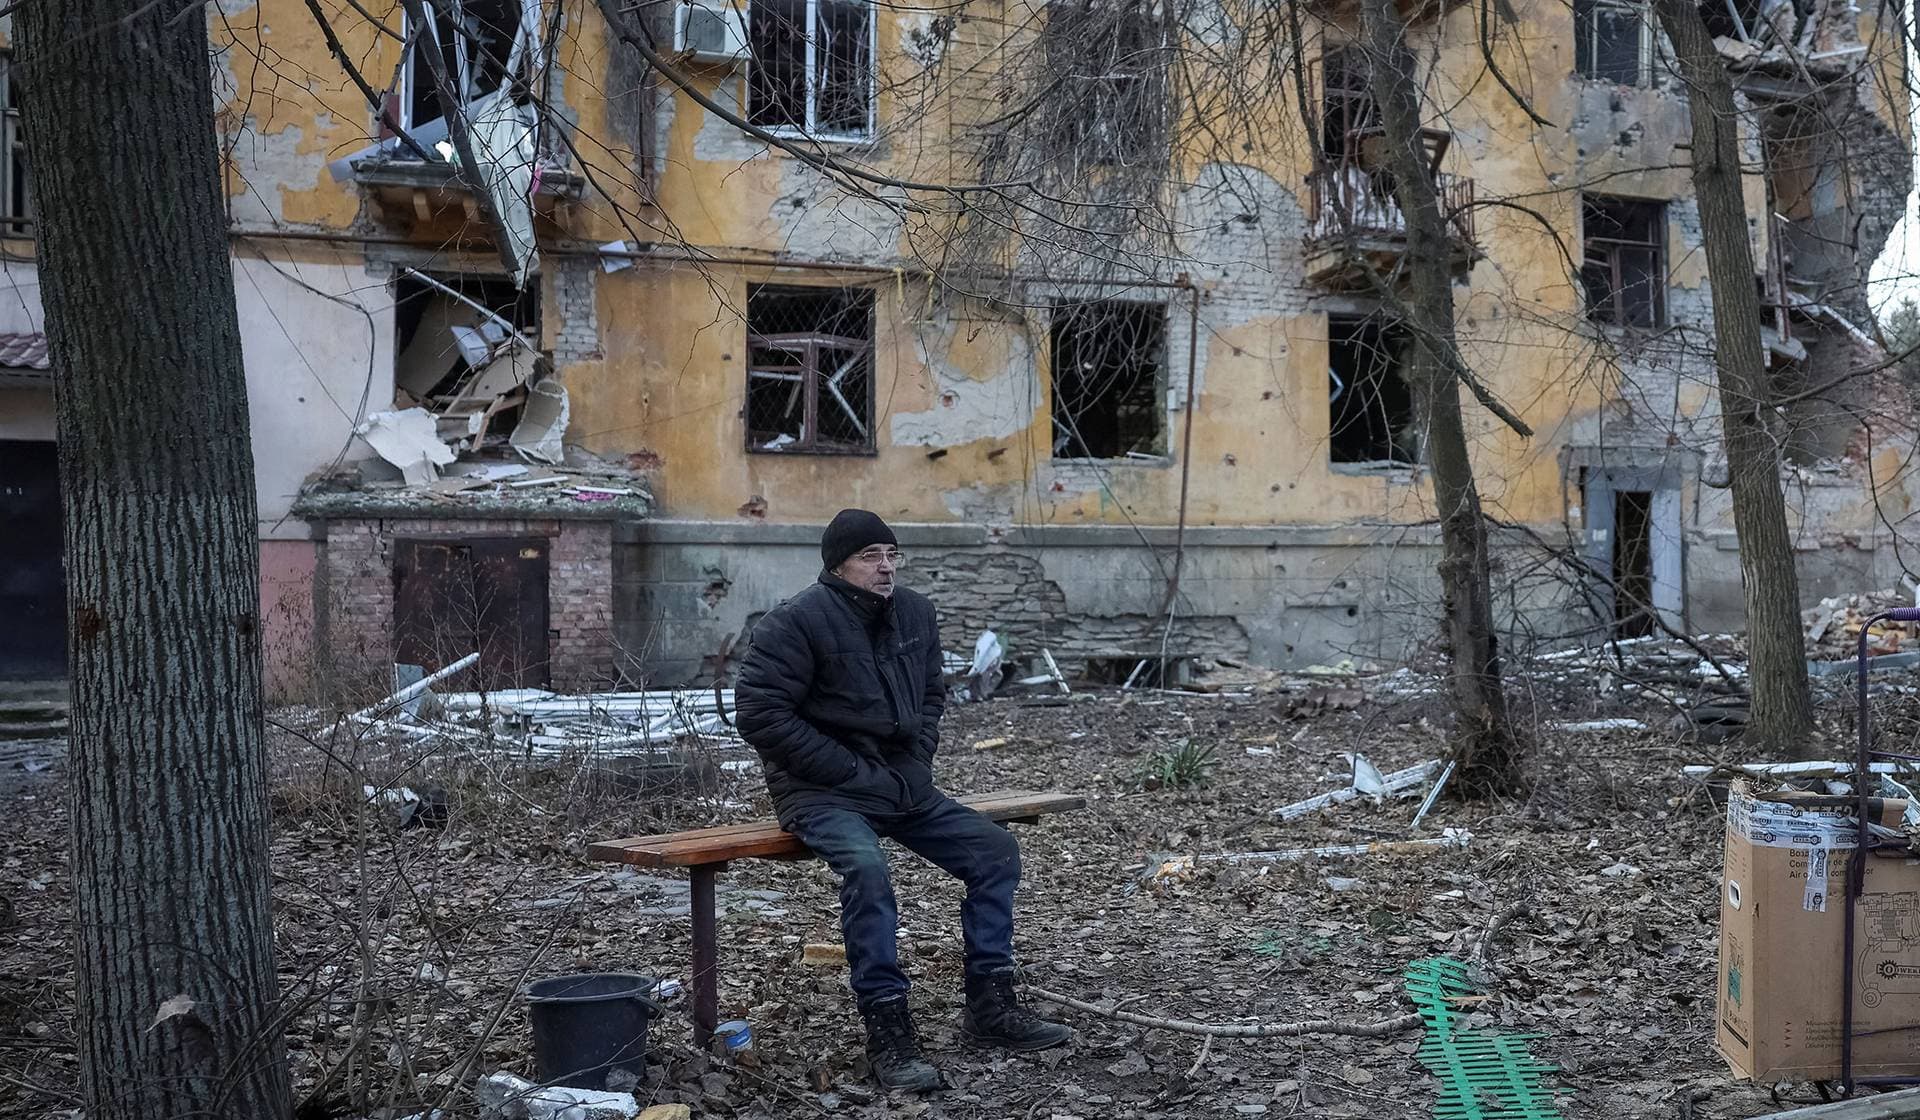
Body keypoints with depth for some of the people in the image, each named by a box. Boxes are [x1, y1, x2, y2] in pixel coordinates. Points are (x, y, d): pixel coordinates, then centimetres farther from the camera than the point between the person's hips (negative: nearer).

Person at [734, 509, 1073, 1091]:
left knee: (995, 850, -3)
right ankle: (888, 1032, -23)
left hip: (903, 784, 7)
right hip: (823, 791, -7)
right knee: (866, 868, -35)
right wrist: (852, 771, -19)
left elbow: (932, 693, 22)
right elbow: (759, 711, -18)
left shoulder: (915, 612, 8)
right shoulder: (798, 621, -14)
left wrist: (919, 759, 3)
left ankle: (990, 1006, 5)